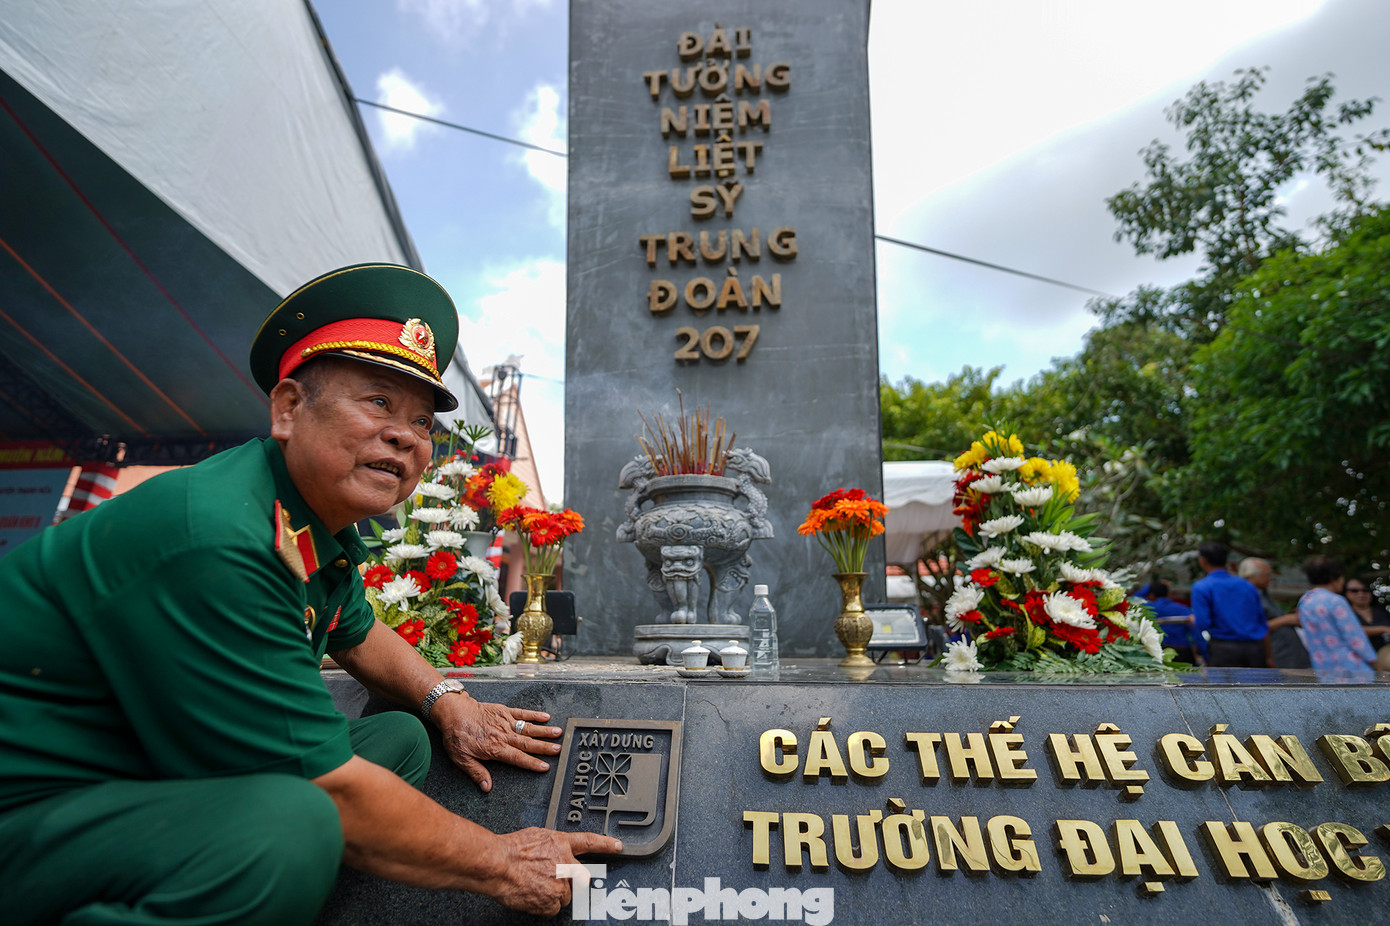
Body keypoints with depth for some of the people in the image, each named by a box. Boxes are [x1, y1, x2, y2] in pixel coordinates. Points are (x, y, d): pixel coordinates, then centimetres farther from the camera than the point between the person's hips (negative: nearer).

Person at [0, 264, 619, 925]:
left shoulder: (324, 517, 1)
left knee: (401, 740, 7)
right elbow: (334, 793, -28)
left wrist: (447, 702, 8)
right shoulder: (214, 545, -30)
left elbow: (354, 632, 23)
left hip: (166, 772, 10)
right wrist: (498, 862, -17)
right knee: (292, 826, -36)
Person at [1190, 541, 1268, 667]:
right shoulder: (1248, 586, 15)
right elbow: (1263, 625, 17)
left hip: (1224, 649, -5)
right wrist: (1267, 658, 24)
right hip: (1255, 649, 5)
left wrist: (1193, 620, 12)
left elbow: (1203, 624, -12)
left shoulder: (1201, 587, -3)